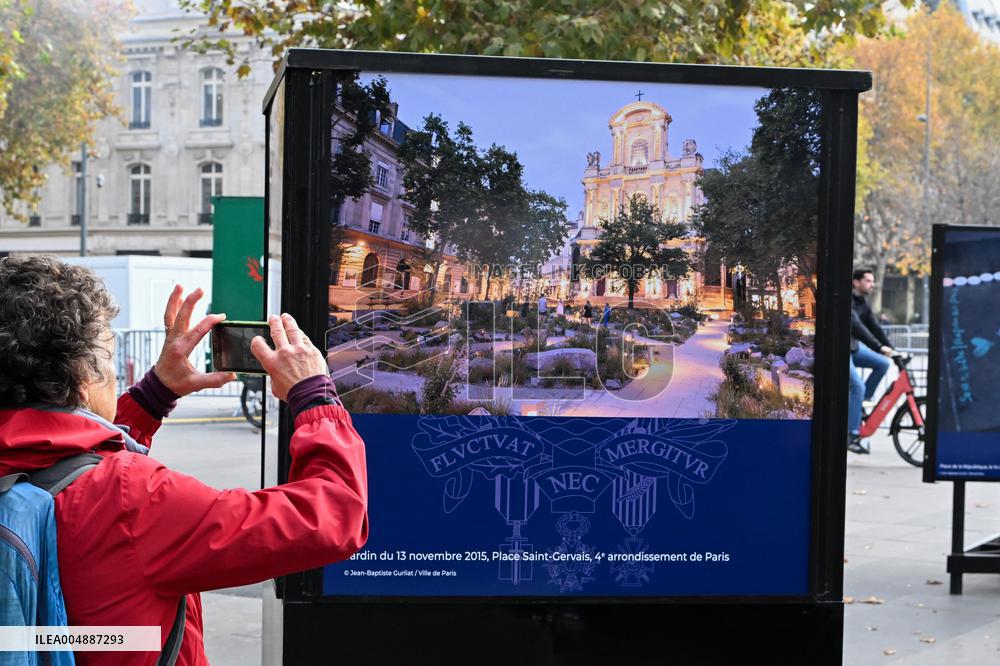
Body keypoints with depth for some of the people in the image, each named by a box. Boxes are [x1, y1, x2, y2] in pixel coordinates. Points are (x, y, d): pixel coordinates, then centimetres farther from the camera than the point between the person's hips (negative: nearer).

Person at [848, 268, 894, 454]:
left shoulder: (863, 303, 8)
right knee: (858, 386, -18)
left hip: (853, 347, 9)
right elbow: (856, 327, -30)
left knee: (882, 363, -6)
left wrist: (891, 348, -2)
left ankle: (859, 403, 5)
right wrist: (879, 347, -36)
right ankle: (852, 436, -13)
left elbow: (874, 327, 6)